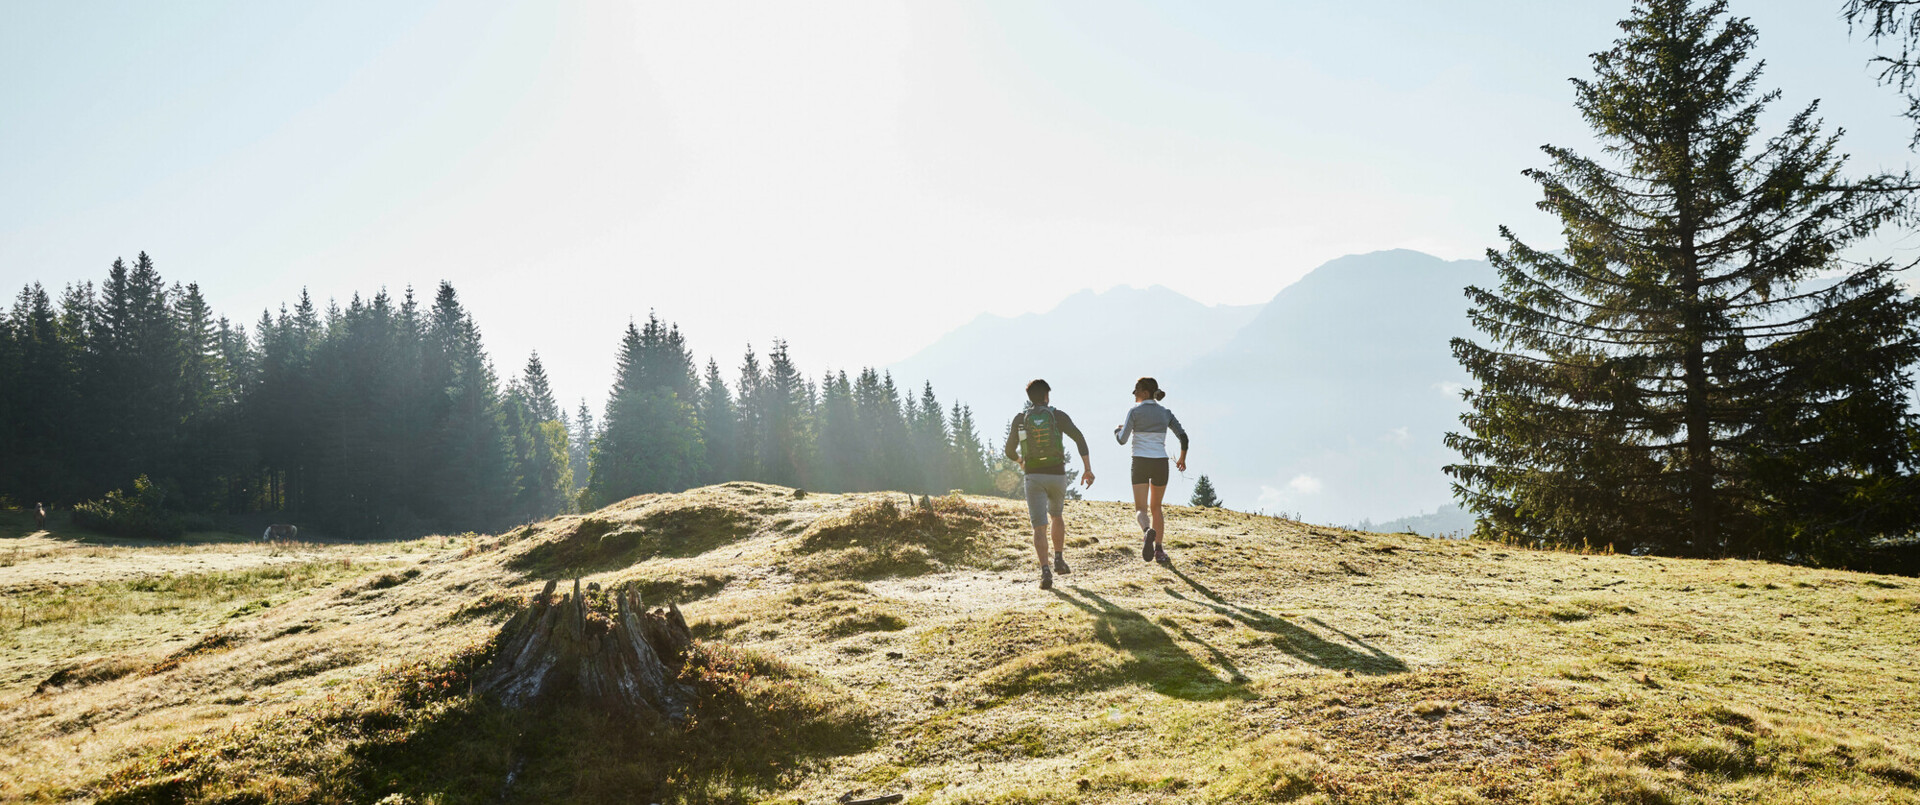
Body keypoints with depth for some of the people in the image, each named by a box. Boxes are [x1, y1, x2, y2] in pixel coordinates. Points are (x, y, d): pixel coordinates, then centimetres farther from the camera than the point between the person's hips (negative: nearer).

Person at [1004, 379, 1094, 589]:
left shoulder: (1019, 419, 5)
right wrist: (1087, 468, -10)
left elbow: (1010, 452, 11)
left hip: (1034, 477, 0)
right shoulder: (1058, 416, 1)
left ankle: (1045, 571, -20)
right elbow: (1079, 438, -11)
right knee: (1057, 516, 27)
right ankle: (1059, 561, 26)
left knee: (1039, 527, -3)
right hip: (1057, 475, 1)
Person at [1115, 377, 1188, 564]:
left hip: (1140, 464, -3)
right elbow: (1183, 437, 3)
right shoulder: (1165, 413, 8)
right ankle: (1159, 550, 15)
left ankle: (1148, 531, -35)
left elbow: (1122, 440, -7)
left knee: (1141, 509, -1)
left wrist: (1117, 431, 16)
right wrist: (1182, 459, 19)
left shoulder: (1135, 411, -4)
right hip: (1160, 464, 3)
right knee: (1156, 508, 20)